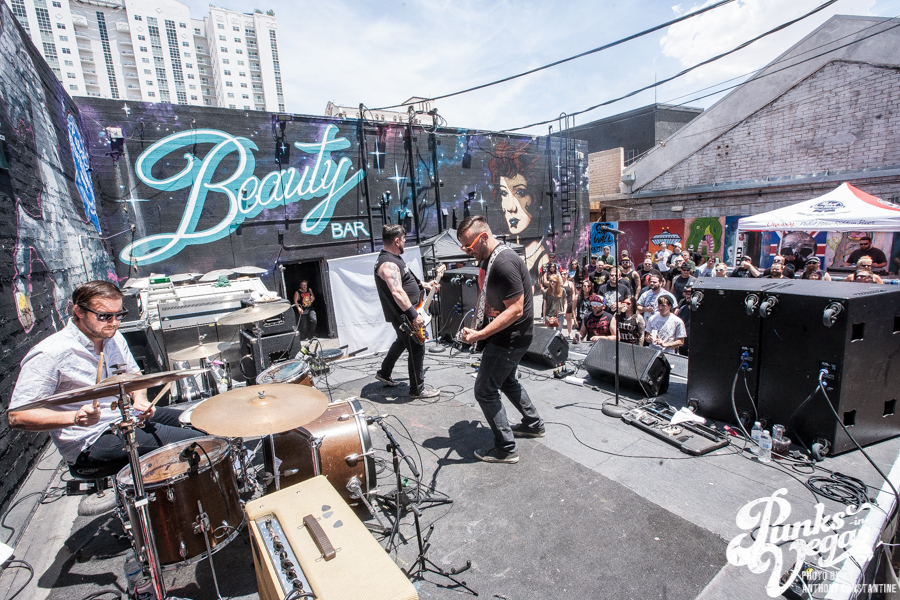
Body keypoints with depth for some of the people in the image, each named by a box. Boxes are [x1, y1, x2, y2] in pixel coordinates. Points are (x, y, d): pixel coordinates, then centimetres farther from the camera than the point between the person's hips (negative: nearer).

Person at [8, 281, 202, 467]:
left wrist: (140, 398, -6)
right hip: (90, 441, -8)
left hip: (128, 416, 8)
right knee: (194, 442, -19)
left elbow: (133, 374, 16)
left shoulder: (114, 337, 3)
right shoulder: (50, 354, -20)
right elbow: (16, 416, -18)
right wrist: (75, 418, -33)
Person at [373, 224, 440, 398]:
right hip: (402, 316, -11)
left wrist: (423, 284, 23)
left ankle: (384, 373, 42)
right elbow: (397, 293, -33)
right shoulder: (388, 264, -24)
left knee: (402, 342, 27)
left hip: (403, 314, 11)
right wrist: (414, 315, -33)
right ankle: (418, 389, 12)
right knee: (417, 350, -2)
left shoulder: (393, 258, 11)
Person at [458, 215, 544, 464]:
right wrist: (475, 327, 9)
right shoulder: (489, 259, 7)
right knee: (507, 380, 26)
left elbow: (515, 310, -29)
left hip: (510, 339, -11)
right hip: (507, 338, 11)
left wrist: (481, 334, -31)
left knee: (485, 390, -2)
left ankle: (506, 448, 12)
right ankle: (533, 424, 44)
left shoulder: (505, 263, -26)